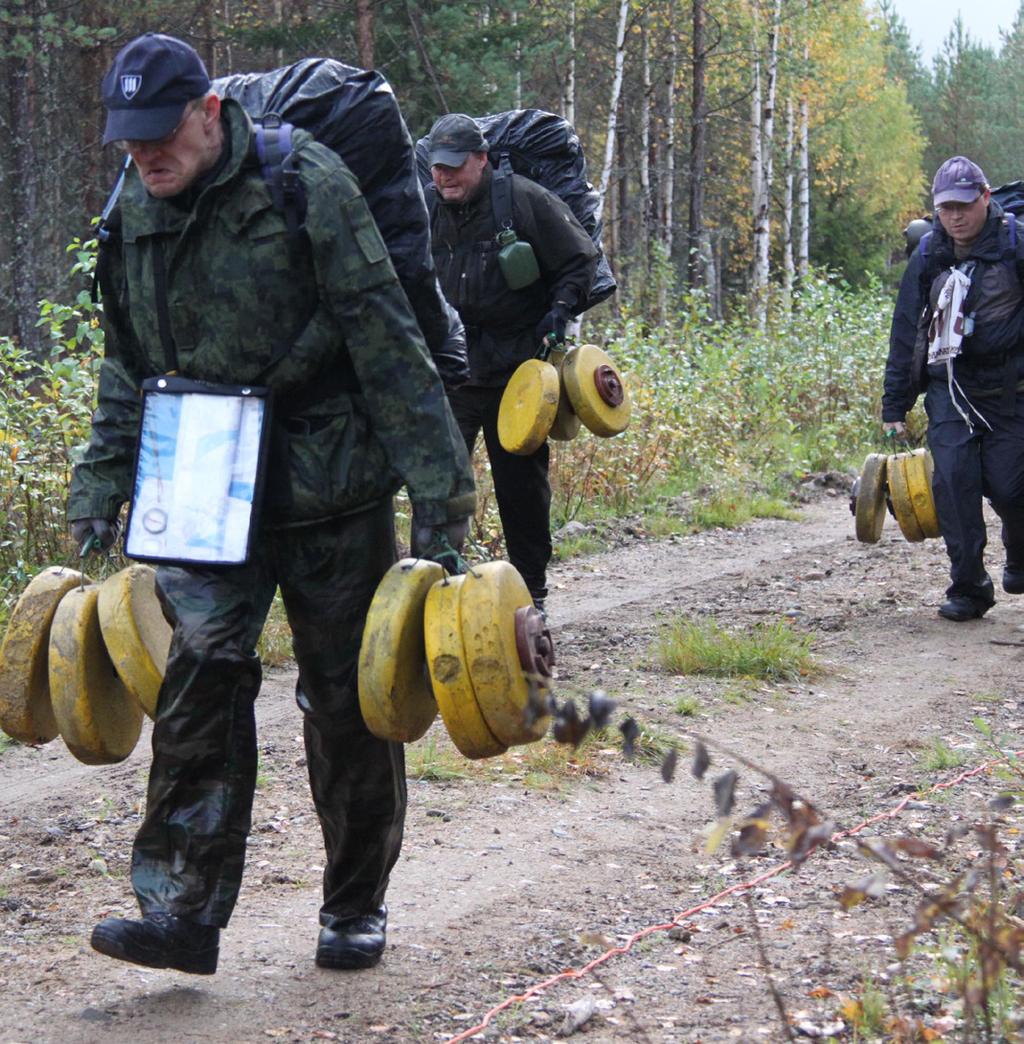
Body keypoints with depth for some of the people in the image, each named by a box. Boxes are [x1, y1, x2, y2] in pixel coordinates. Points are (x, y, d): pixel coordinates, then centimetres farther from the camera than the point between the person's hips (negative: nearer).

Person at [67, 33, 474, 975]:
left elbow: (386, 341, -12)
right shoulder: (134, 217, 5)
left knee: (346, 698, 6)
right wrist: (100, 494, 12)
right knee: (203, 667, -15)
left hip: (330, 490, -3)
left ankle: (357, 907, 22)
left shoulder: (308, 183, -12)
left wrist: (438, 490, -14)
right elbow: (126, 370, 16)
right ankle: (185, 909, -13)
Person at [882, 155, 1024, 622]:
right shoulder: (927, 257, 5)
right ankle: (968, 588, -3)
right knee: (953, 479, -11)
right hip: (950, 387, 3)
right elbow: (906, 334, 10)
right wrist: (894, 408, 9)